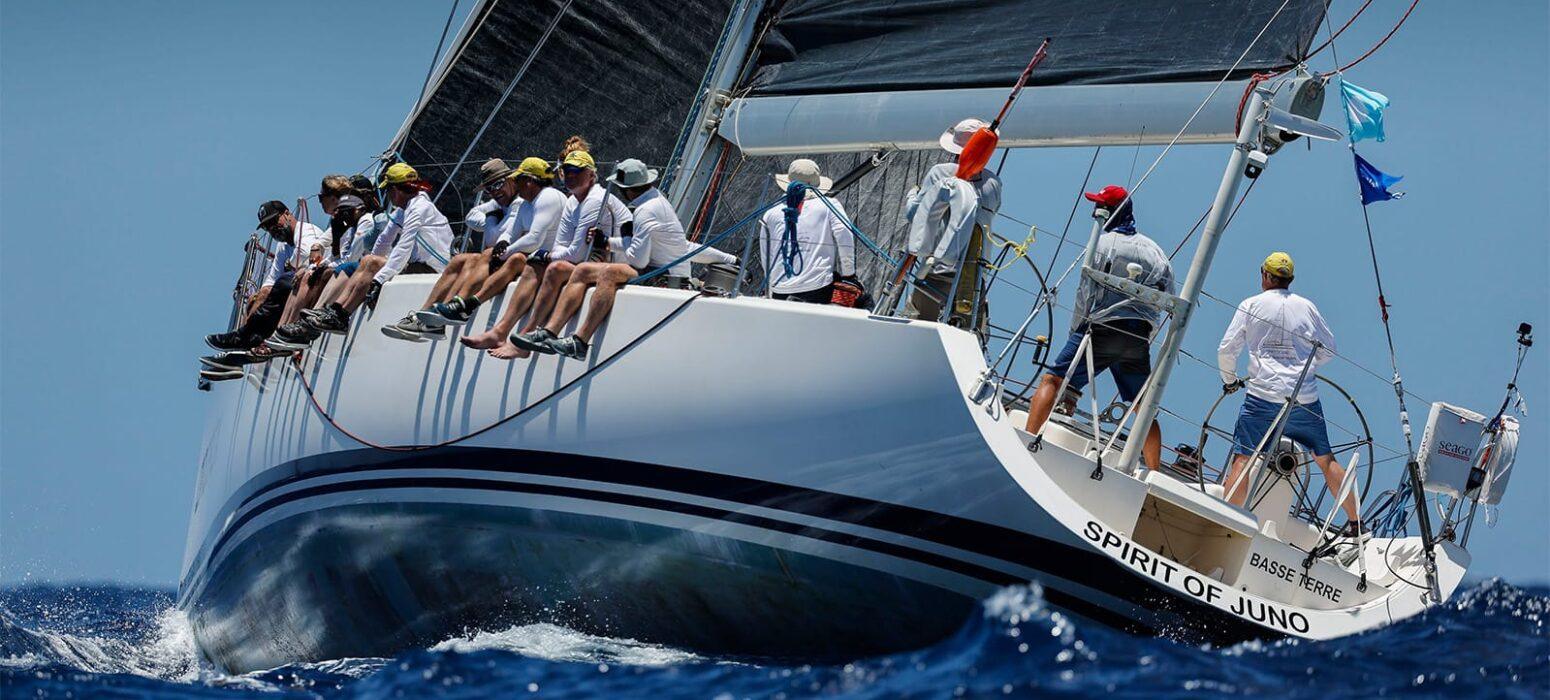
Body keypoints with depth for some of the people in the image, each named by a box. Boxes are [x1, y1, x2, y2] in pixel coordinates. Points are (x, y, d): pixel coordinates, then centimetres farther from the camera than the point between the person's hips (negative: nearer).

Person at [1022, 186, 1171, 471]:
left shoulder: (1102, 243, -1)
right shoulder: (1154, 250, 13)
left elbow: (1085, 294, -2)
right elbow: (1168, 297, 13)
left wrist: (1075, 332, 8)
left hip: (1100, 328, -4)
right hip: (1139, 339, 5)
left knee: (1052, 380, 0)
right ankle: (1154, 472, 6)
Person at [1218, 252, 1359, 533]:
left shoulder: (1251, 306, 2)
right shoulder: (1306, 306, 9)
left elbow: (1226, 350, 0)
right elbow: (1329, 348, 18)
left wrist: (1230, 380, 17)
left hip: (1263, 396, -3)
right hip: (1305, 398, 3)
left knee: (1242, 458, -3)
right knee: (1325, 458, 14)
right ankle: (1354, 522, 20)